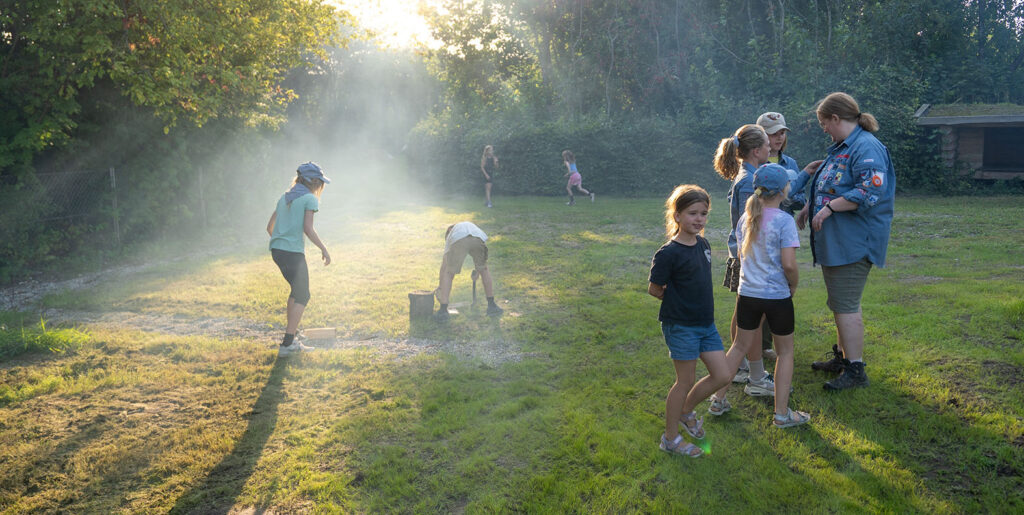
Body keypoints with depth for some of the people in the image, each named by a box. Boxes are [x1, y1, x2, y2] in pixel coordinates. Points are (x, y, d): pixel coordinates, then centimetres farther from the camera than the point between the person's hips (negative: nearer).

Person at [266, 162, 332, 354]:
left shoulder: (284, 197, 17)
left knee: (297, 290, 21)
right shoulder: (310, 199, -5)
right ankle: (287, 343, -4)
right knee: (302, 297, 1)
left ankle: (291, 337, 25)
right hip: (293, 252, -8)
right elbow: (308, 228, -16)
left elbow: (270, 227, 19)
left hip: (276, 250, 8)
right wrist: (323, 249, -10)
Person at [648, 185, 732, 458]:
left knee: (723, 375, 9)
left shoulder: (703, 244, 4)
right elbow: (654, 289, -11)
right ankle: (670, 438, 20)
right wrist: (677, 299, -3)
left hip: (706, 323, 7)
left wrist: (701, 299, 6)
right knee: (686, 382, 3)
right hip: (681, 326, -7)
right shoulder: (668, 254, -19)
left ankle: (686, 411, 31)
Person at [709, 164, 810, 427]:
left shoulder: (745, 218, 2)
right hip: (777, 297, -5)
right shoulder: (784, 220, -16)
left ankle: (719, 398, 24)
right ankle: (782, 413, 16)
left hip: (747, 294, 5)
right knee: (785, 351, 11)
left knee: (740, 346, 19)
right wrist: (793, 286, -1)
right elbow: (788, 264, -19)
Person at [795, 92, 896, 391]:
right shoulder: (841, 147, 17)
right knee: (840, 302, 19)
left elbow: (870, 192, -27)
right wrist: (809, 207, 20)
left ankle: (855, 370, -2)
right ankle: (842, 356, 31)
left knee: (845, 304, -9)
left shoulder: (867, 148, -17)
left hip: (853, 242, -11)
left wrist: (829, 208, -24)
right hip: (835, 241, 11)